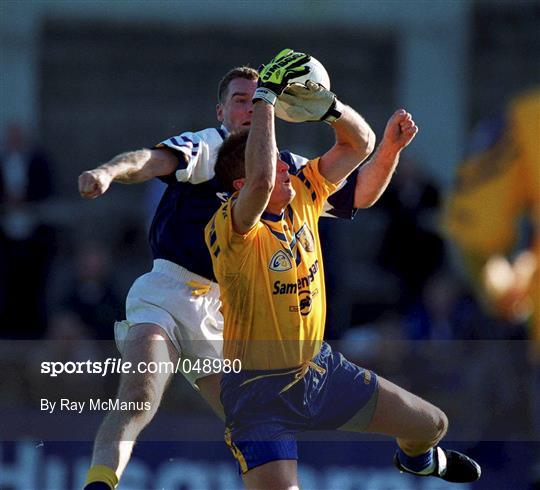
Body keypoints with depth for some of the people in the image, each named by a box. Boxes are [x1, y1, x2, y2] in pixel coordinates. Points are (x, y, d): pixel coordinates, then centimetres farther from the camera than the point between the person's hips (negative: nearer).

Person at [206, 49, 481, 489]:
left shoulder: (302, 196, -4)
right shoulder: (230, 230, -26)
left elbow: (359, 145, 3)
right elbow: (261, 179, -47)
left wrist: (329, 105, -19)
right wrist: (266, 94, -40)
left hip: (319, 365, 7)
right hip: (261, 391, -7)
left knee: (432, 424, 20)